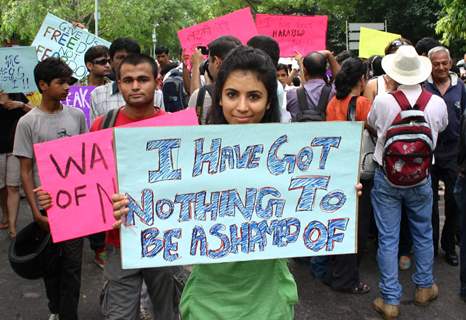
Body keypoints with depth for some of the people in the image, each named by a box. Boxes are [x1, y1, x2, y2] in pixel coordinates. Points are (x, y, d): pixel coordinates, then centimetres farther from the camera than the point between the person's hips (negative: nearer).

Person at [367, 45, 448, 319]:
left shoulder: (383, 101, -16)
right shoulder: (437, 103, -11)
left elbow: (372, 125, 6)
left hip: (386, 178, -1)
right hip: (421, 180, 2)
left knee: (388, 238, 6)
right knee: (423, 234, 20)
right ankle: (425, 288, 36)